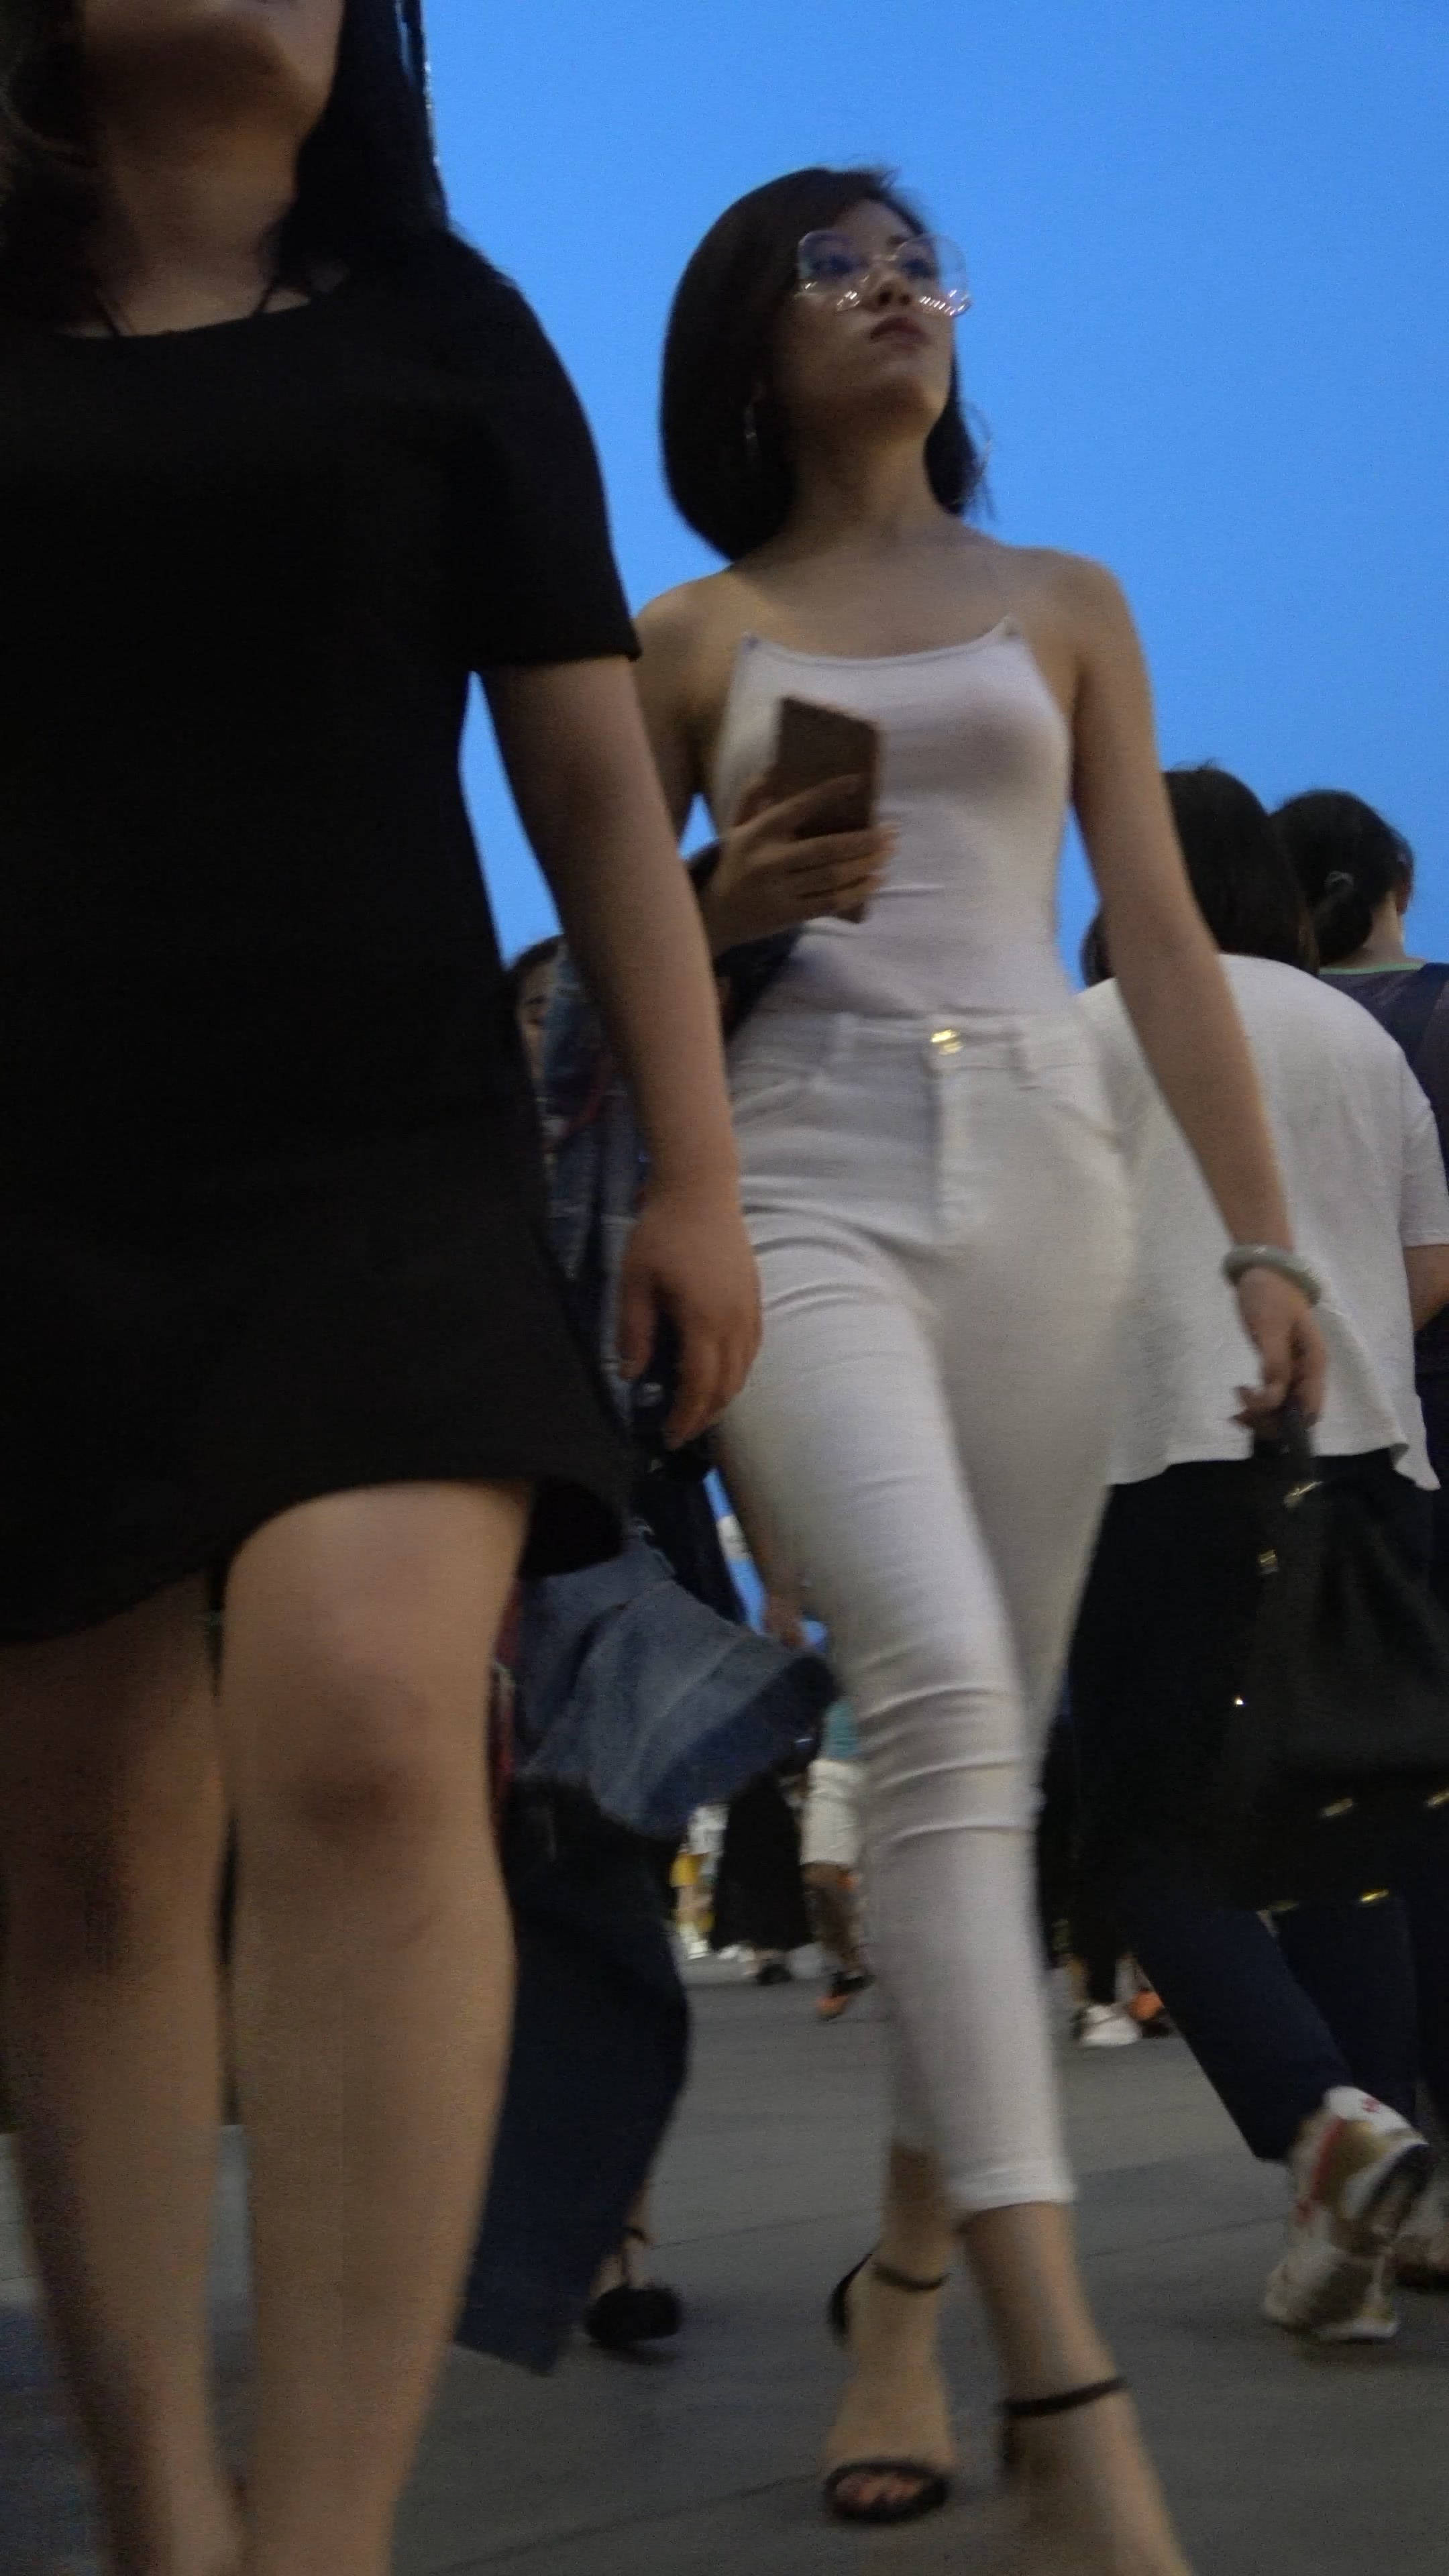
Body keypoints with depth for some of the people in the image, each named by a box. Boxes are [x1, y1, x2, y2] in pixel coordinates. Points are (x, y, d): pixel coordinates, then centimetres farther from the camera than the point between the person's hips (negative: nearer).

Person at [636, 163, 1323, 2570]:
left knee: (990, 1741, 1)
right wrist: (731, 903, -7)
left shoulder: (1065, 606, 17)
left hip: (1037, 1169, 3)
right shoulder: (694, 638, 13)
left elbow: (1166, 939, 13)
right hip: (806, 1175, -3)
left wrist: (1263, 1236, 6)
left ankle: (906, 2288, 16)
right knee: (942, 1696, -23)